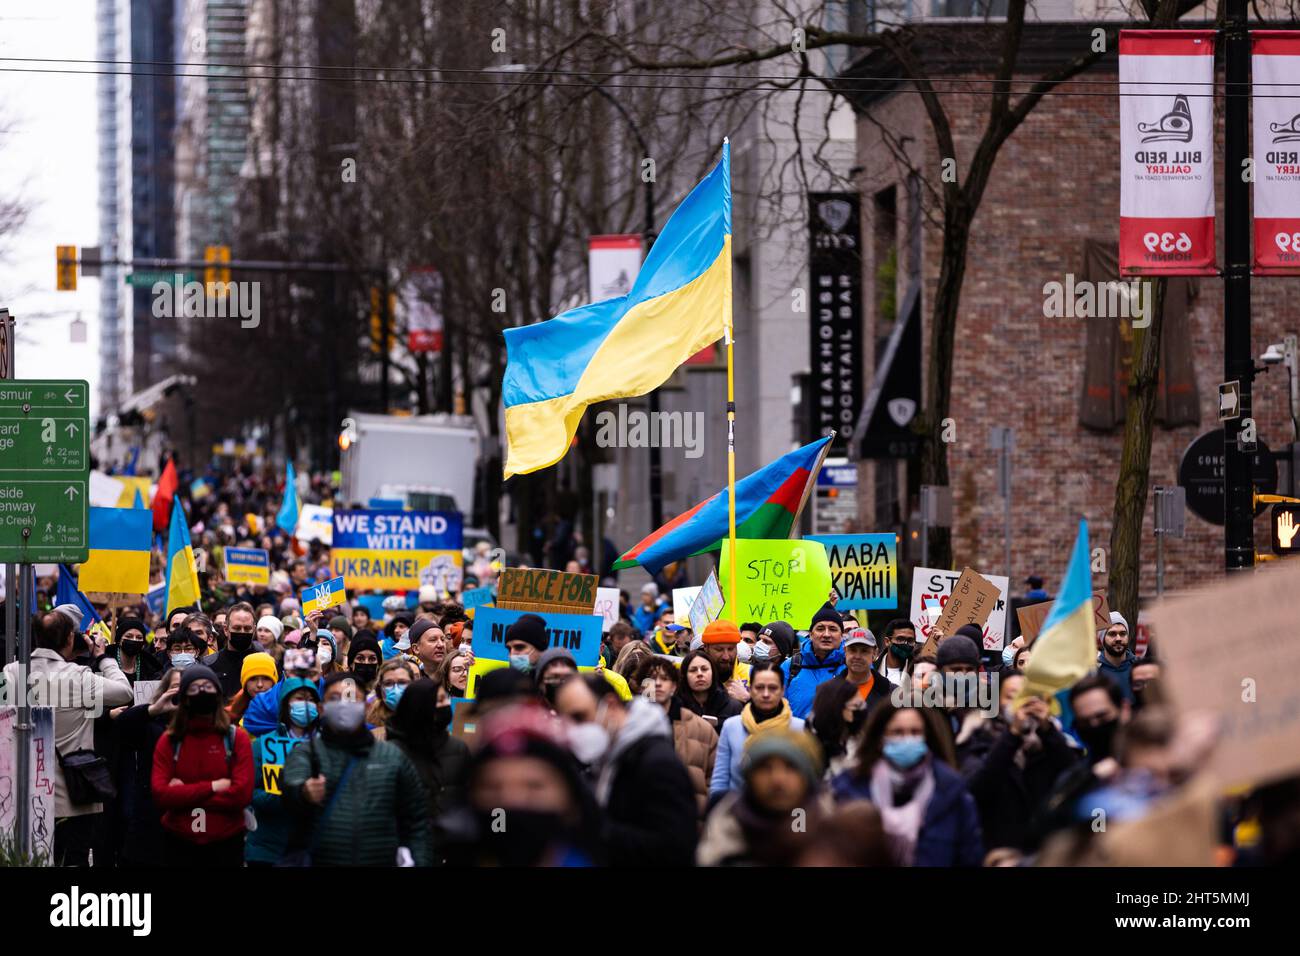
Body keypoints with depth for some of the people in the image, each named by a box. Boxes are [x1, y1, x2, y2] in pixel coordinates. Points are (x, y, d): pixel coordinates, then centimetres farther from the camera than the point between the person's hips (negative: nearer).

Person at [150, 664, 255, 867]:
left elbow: (242, 794, -13)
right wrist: (212, 787, -15)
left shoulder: (237, 738, -1)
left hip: (226, 844, -1)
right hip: (179, 844, 1)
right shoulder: (168, 741, 1)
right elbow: (160, 794, -11)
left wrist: (185, 793, -12)